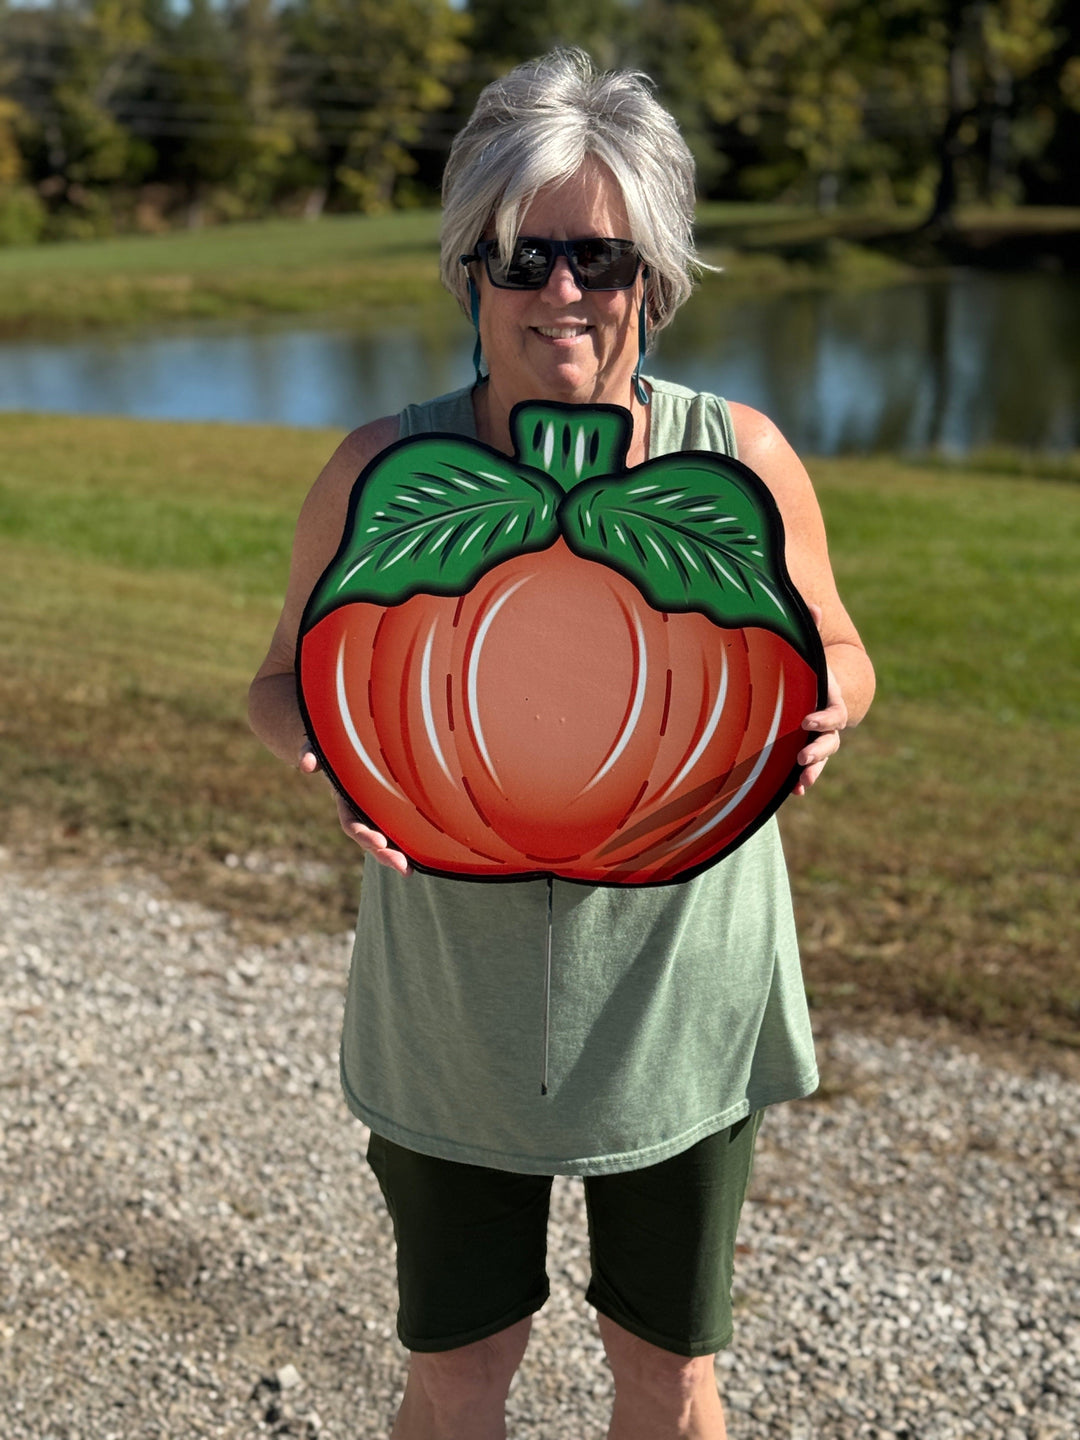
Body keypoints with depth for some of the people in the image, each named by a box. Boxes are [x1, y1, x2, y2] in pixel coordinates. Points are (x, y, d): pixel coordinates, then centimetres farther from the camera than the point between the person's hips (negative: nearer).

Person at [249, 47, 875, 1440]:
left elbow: (837, 657, 4)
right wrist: (334, 748, -22)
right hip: (455, 1013, 0)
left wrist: (818, 706, -20)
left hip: (682, 1002, 1)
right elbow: (288, 679, 2)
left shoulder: (743, 459, -8)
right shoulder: (382, 474, -10)